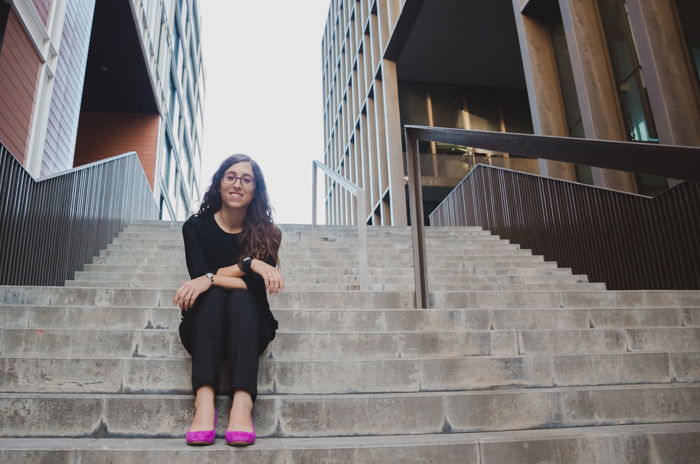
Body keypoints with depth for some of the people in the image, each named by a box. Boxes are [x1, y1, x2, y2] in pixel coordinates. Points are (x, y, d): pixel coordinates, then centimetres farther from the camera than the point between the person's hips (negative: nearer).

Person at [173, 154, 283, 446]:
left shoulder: (266, 233, -3)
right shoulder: (196, 227, -2)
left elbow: (258, 288, -16)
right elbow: (199, 278, -16)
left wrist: (211, 278, -26)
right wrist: (248, 264, -26)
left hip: (250, 328, 0)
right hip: (202, 329, 0)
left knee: (240, 298, -30)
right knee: (215, 295, -29)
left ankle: (243, 402, -50)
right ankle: (204, 400, -47)